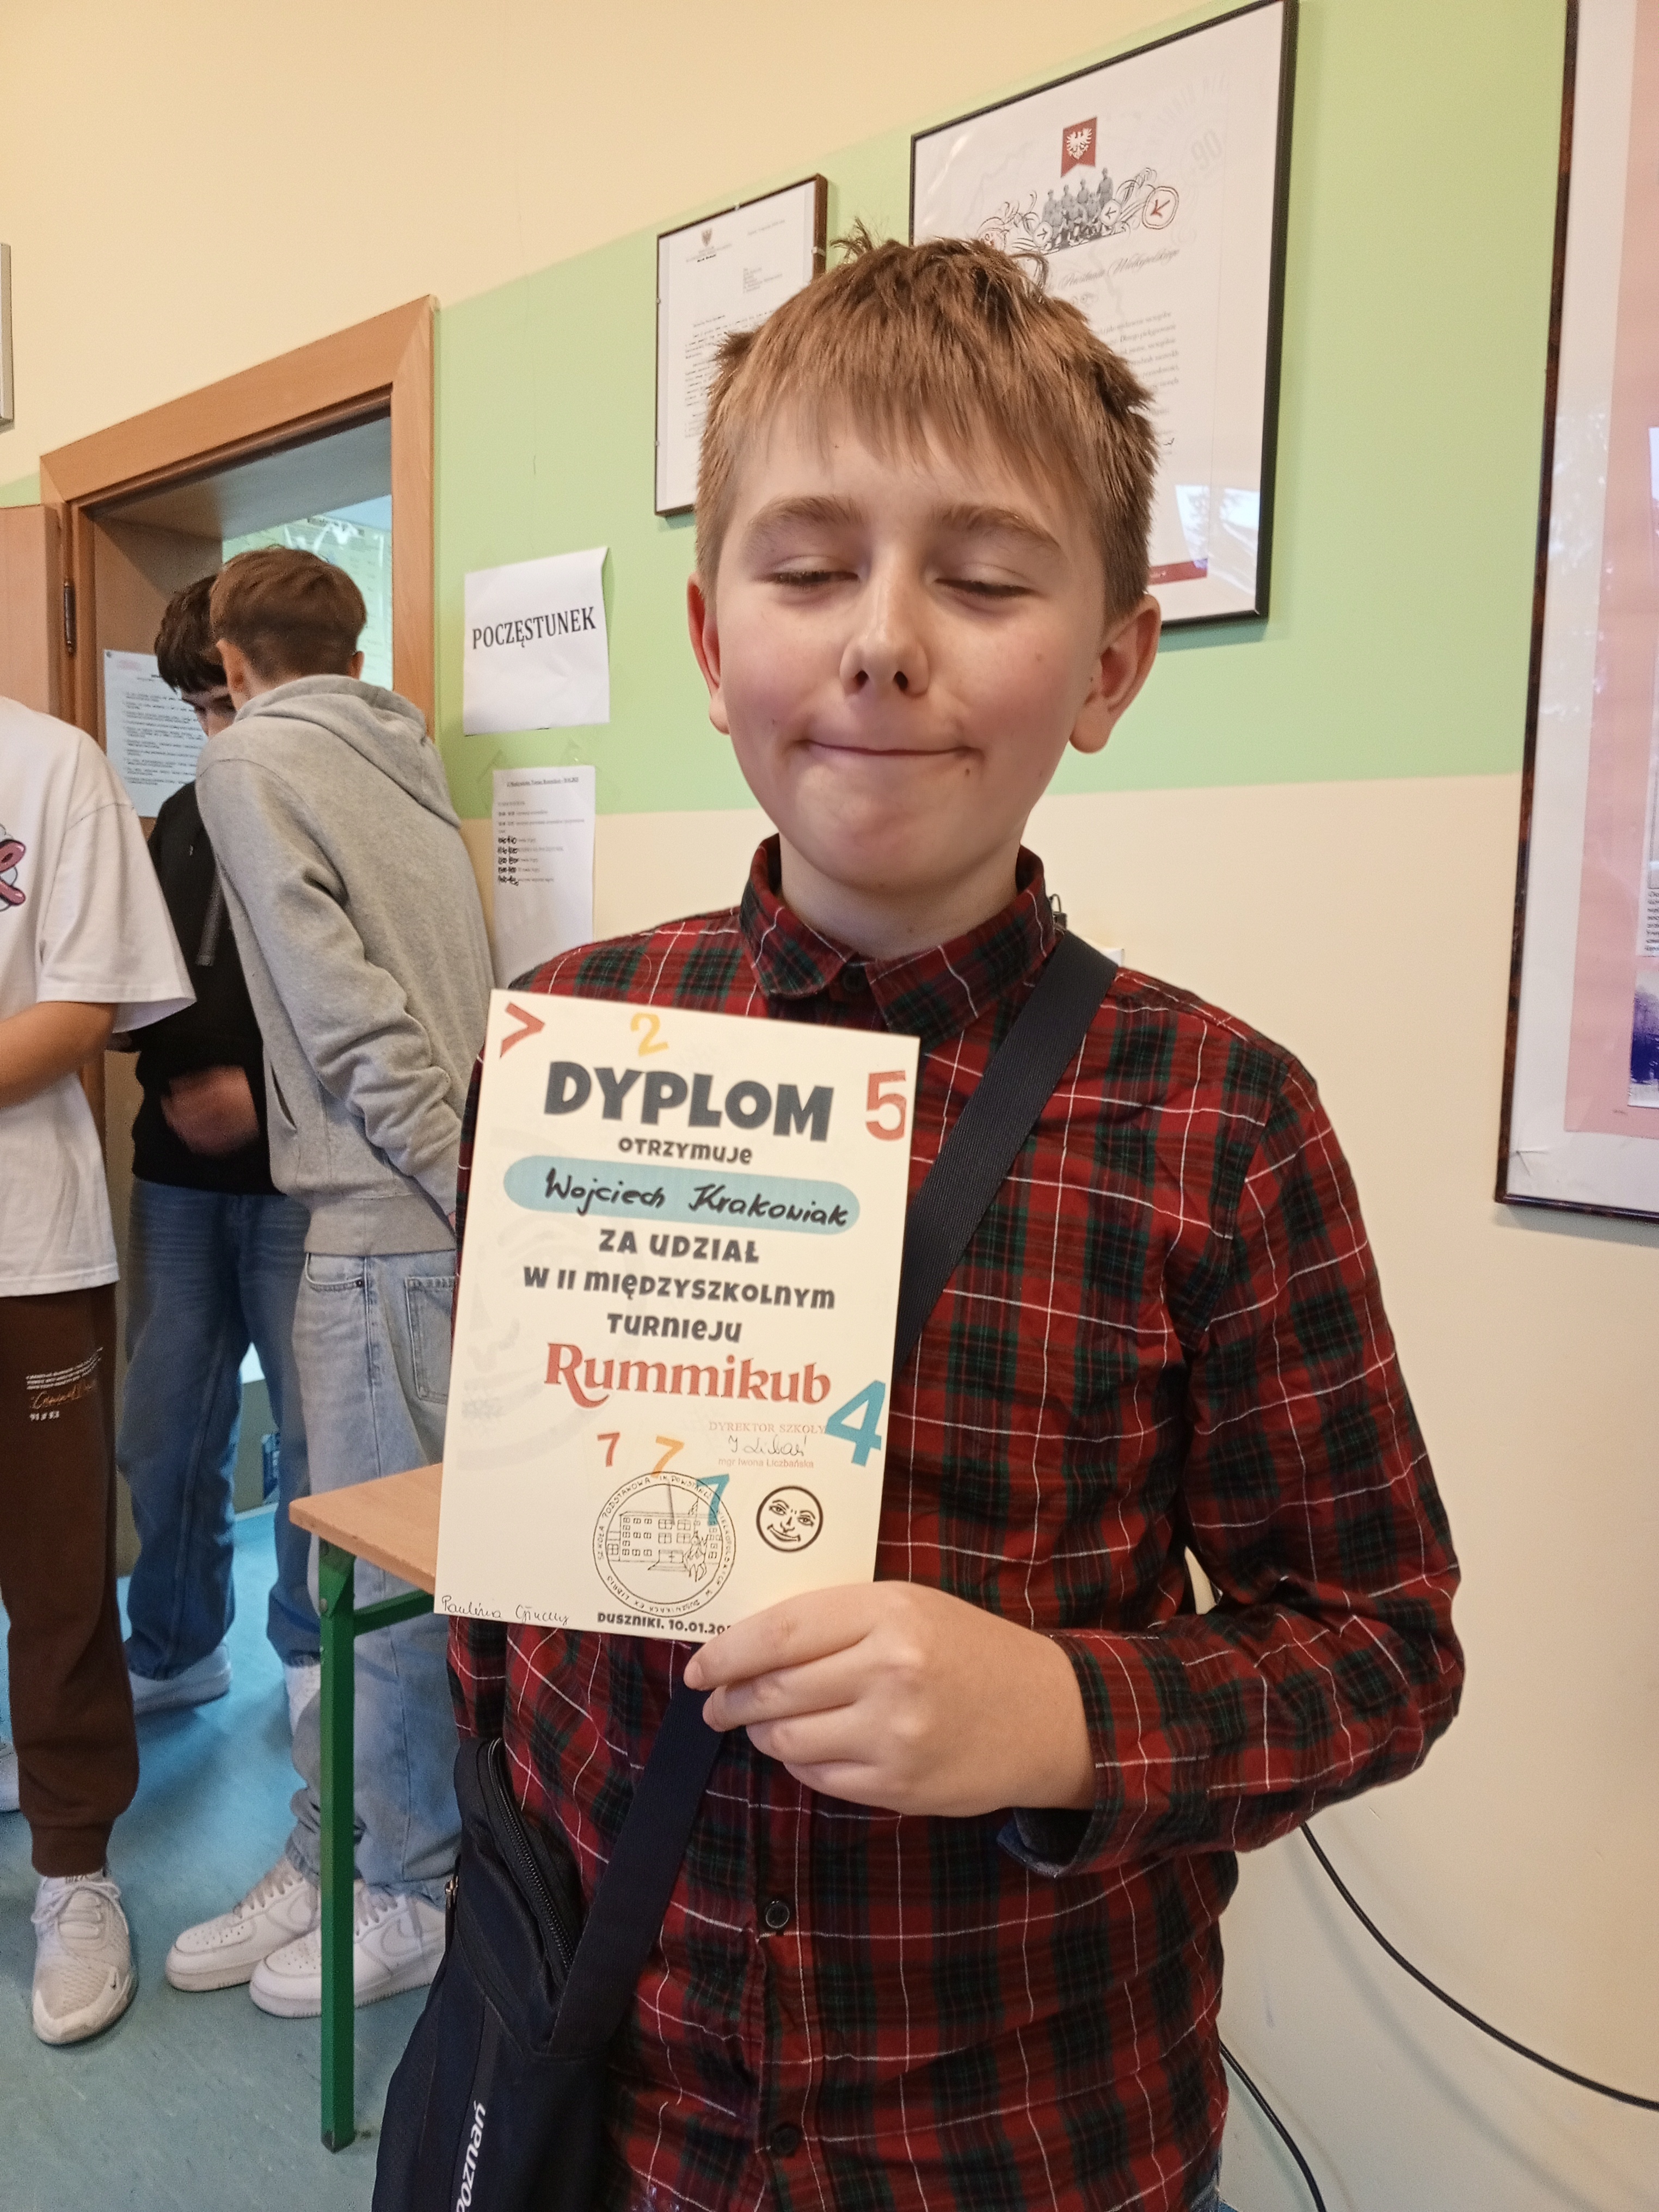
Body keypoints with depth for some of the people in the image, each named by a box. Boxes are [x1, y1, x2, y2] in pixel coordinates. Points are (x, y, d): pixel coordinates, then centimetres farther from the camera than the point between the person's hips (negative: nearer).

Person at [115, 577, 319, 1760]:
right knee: (164, 1427, 10)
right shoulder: (182, 821, 16)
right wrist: (181, 1082, -1)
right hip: (179, 1176, 6)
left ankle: (314, 1648, 23)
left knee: (315, 1428, 3)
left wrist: (263, 1093, -16)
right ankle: (174, 1649, 29)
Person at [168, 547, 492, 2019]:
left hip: (389, 1225, -8)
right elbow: (448, 988, 13)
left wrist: (460, 1193, -14)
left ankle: (418, 1892, 19)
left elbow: (348, 1011, -14)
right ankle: (337, 1853, 29)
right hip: (426, 1210, 8)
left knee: (389, 1569, 3)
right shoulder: (404, 756, 19)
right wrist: (473, 1194, 13)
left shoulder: (249, 762, -4)